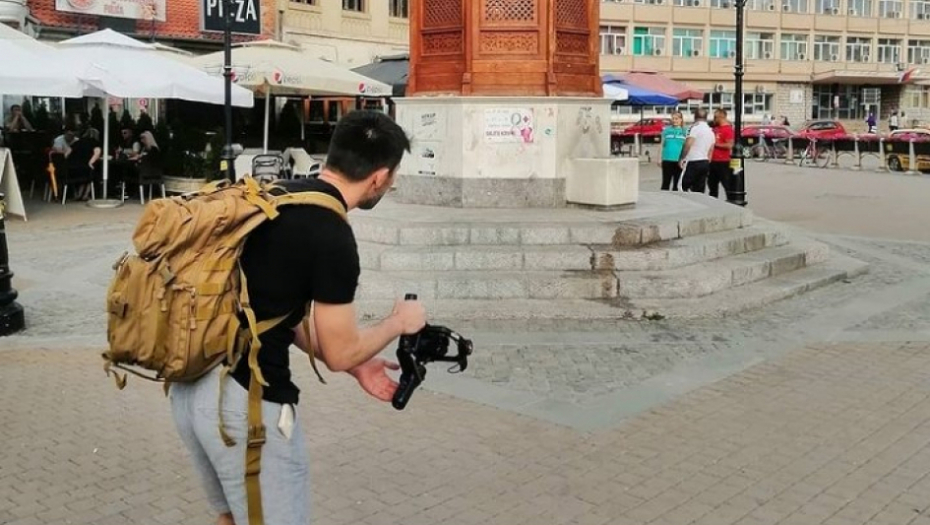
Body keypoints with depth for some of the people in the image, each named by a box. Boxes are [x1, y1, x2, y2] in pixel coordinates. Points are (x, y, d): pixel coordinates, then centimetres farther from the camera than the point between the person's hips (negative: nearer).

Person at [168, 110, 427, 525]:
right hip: (243, 401, -9)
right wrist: (398, 322, 9)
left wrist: (356, 365, 18)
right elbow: (338, 353, -9)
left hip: (191, 385, 9)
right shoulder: (333, 238, -18)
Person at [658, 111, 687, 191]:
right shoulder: (666, 130, 5)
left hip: (679, 160, 0)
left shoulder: (685, 131, 3)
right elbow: (662, 145, 8)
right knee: (666, 182, 2)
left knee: (677, 183, 8)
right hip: (667, 159, 0)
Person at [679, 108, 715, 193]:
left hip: (693, 162, -8)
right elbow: (711, 149, 18)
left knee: (684, 187, -5)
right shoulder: (710, 131, 16)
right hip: (705, 162, 8)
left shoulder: (695, 127, -8)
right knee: (699, 191, 8)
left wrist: (682, 158, -12)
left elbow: (688, 144, -19)